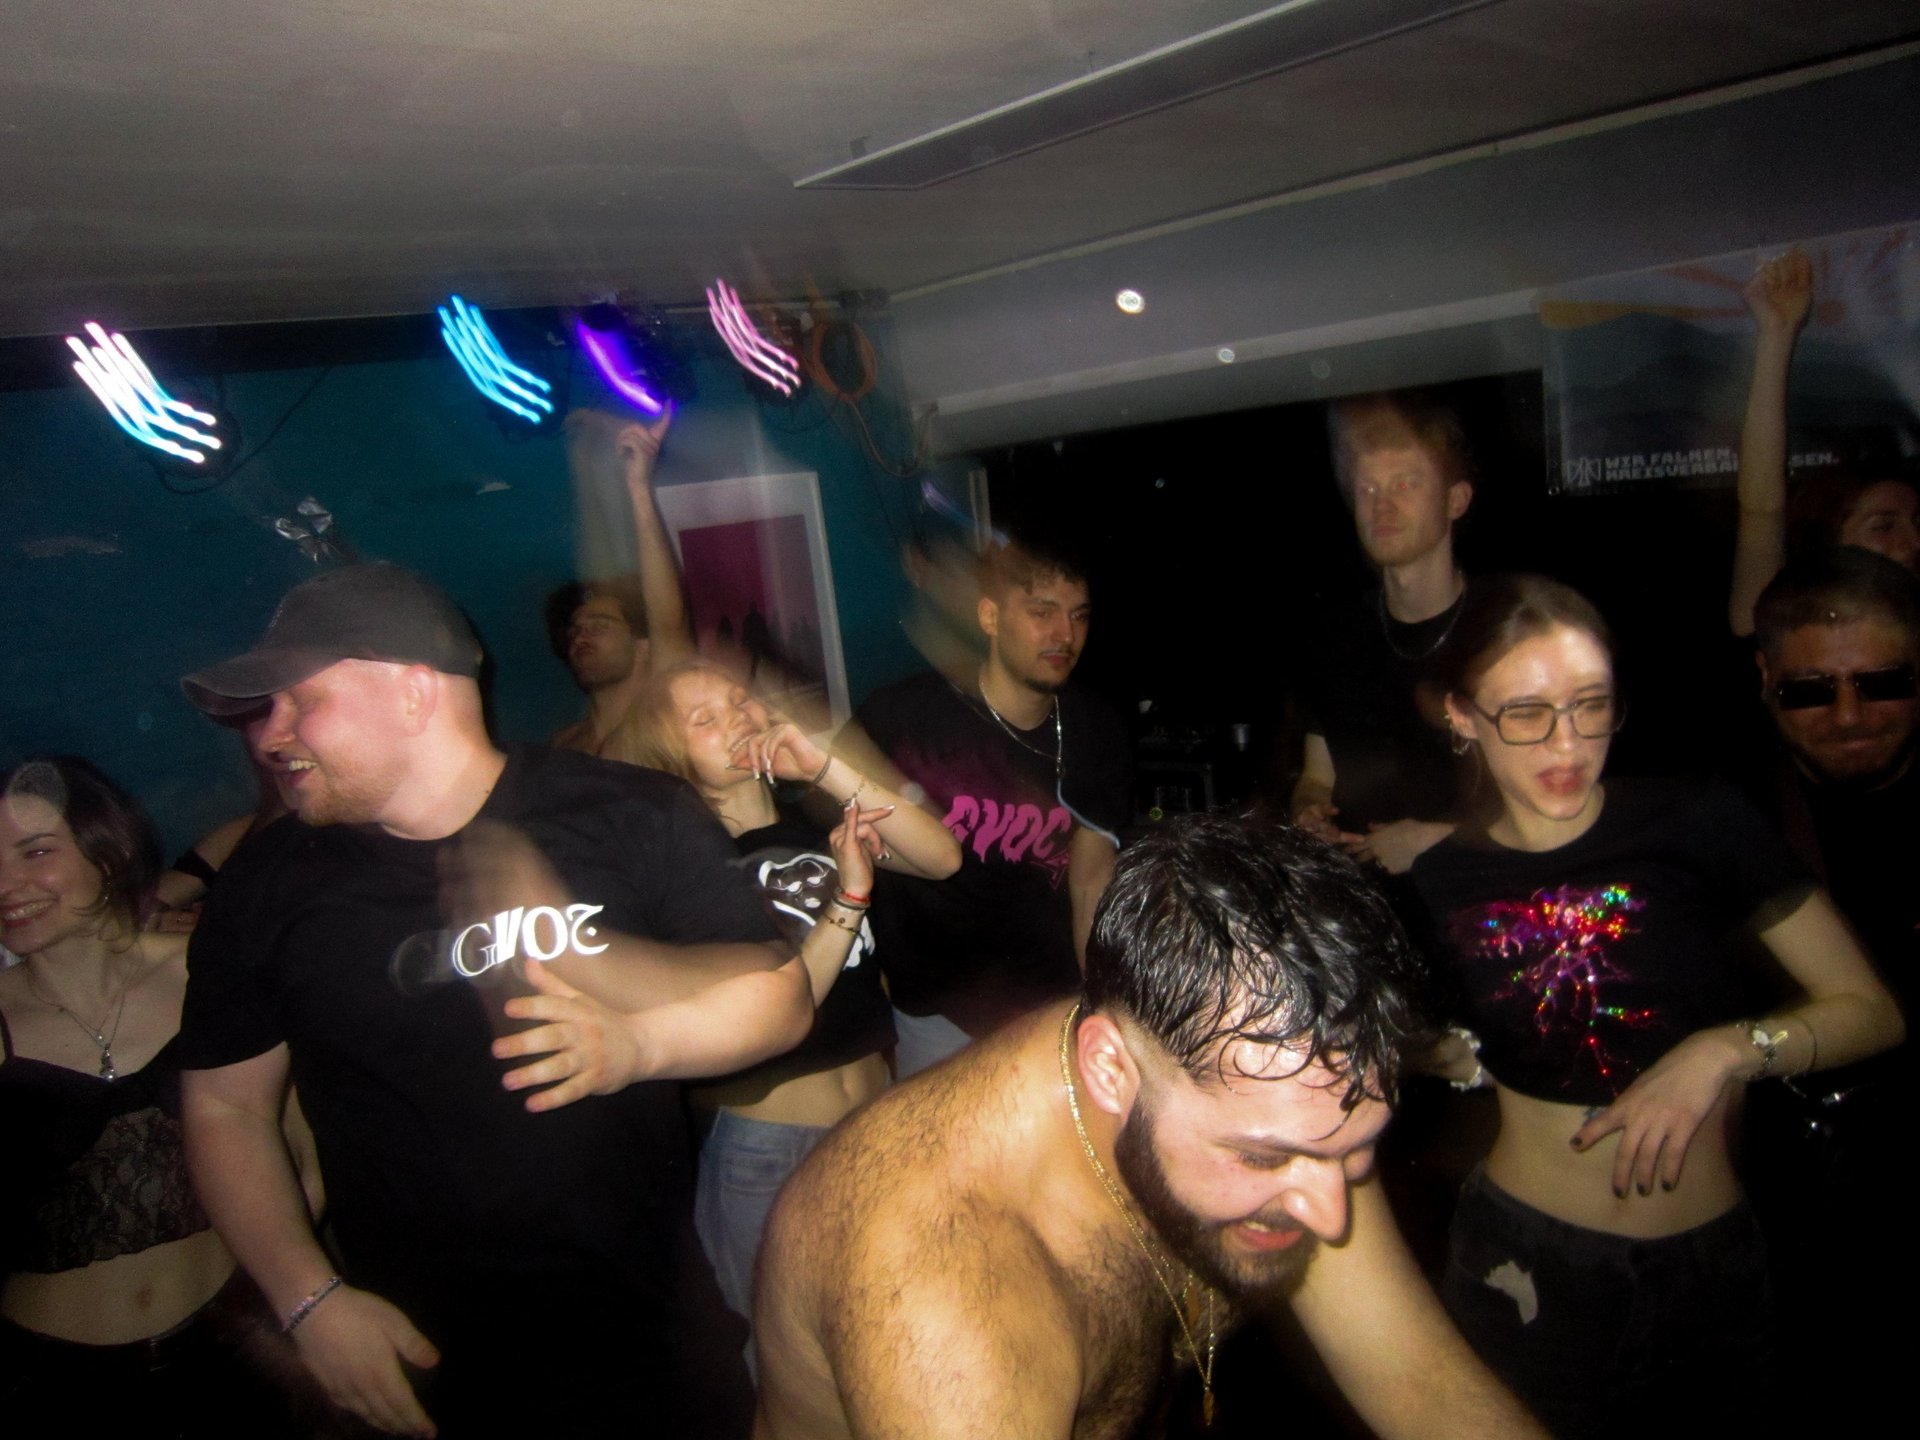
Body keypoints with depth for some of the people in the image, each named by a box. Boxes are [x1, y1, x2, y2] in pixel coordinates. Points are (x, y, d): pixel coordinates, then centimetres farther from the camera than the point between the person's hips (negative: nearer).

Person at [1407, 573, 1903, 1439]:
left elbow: (1870, 1010, -5)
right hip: (1527, 1265, 0)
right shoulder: (1440, 886, -6)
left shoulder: (1698, 826, -11)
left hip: (1715, 1264, 0)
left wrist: (1728, 1050, -20)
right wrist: (1445, 1056, -8)